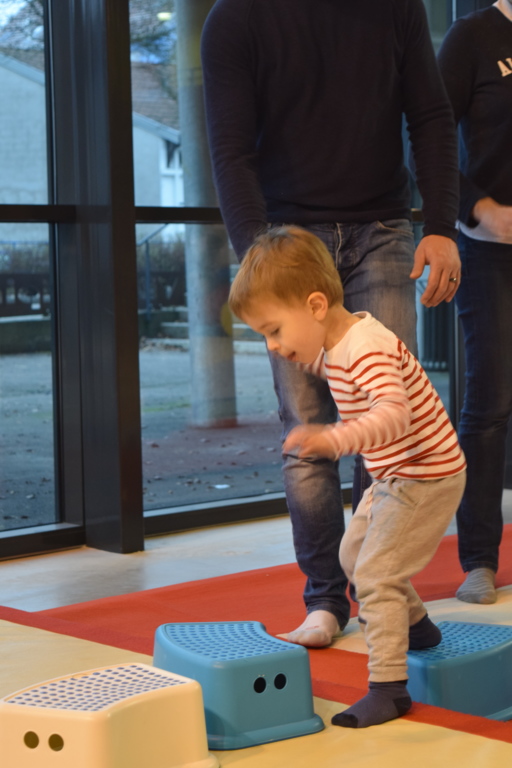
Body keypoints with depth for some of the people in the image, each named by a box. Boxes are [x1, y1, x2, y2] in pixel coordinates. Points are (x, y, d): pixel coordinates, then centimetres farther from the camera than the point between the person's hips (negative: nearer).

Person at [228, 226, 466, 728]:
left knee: (375, 575, -14)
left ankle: (388, 688, -7)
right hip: (393, 477, 10)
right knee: (354, 555, 23)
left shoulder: (368, 349, -30)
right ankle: (416, 628, 44)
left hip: (426, 476, -10)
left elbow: (395, 414, -47)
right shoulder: (334, 346, 1)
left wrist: (335, 440, -60)